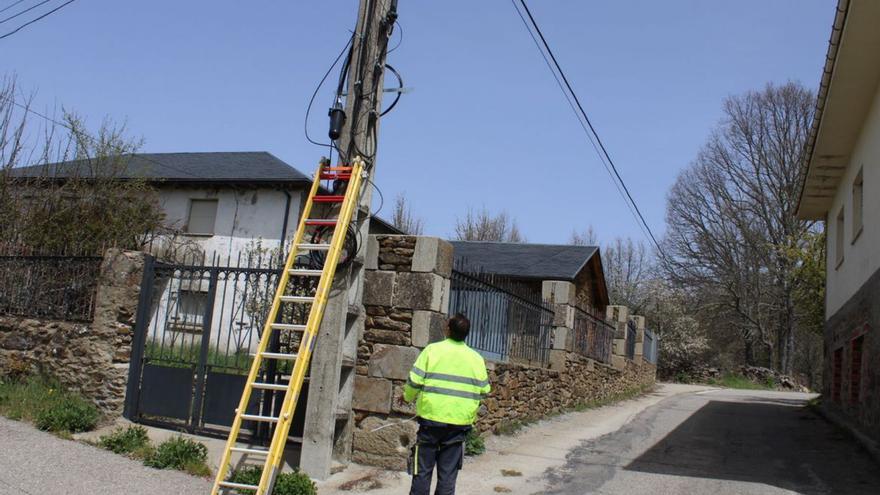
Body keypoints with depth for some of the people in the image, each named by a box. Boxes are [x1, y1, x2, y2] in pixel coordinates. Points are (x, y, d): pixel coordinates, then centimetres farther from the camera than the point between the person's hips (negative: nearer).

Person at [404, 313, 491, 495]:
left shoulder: (433, 350, -6)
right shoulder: (476, 358, 3)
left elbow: (415, 381, -7)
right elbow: (484, 391, 8)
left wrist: (408, 397, 12)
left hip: (431, 419, -2)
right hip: (460, 423, 2)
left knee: (423, 472, 8)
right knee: (448, 476, 9)